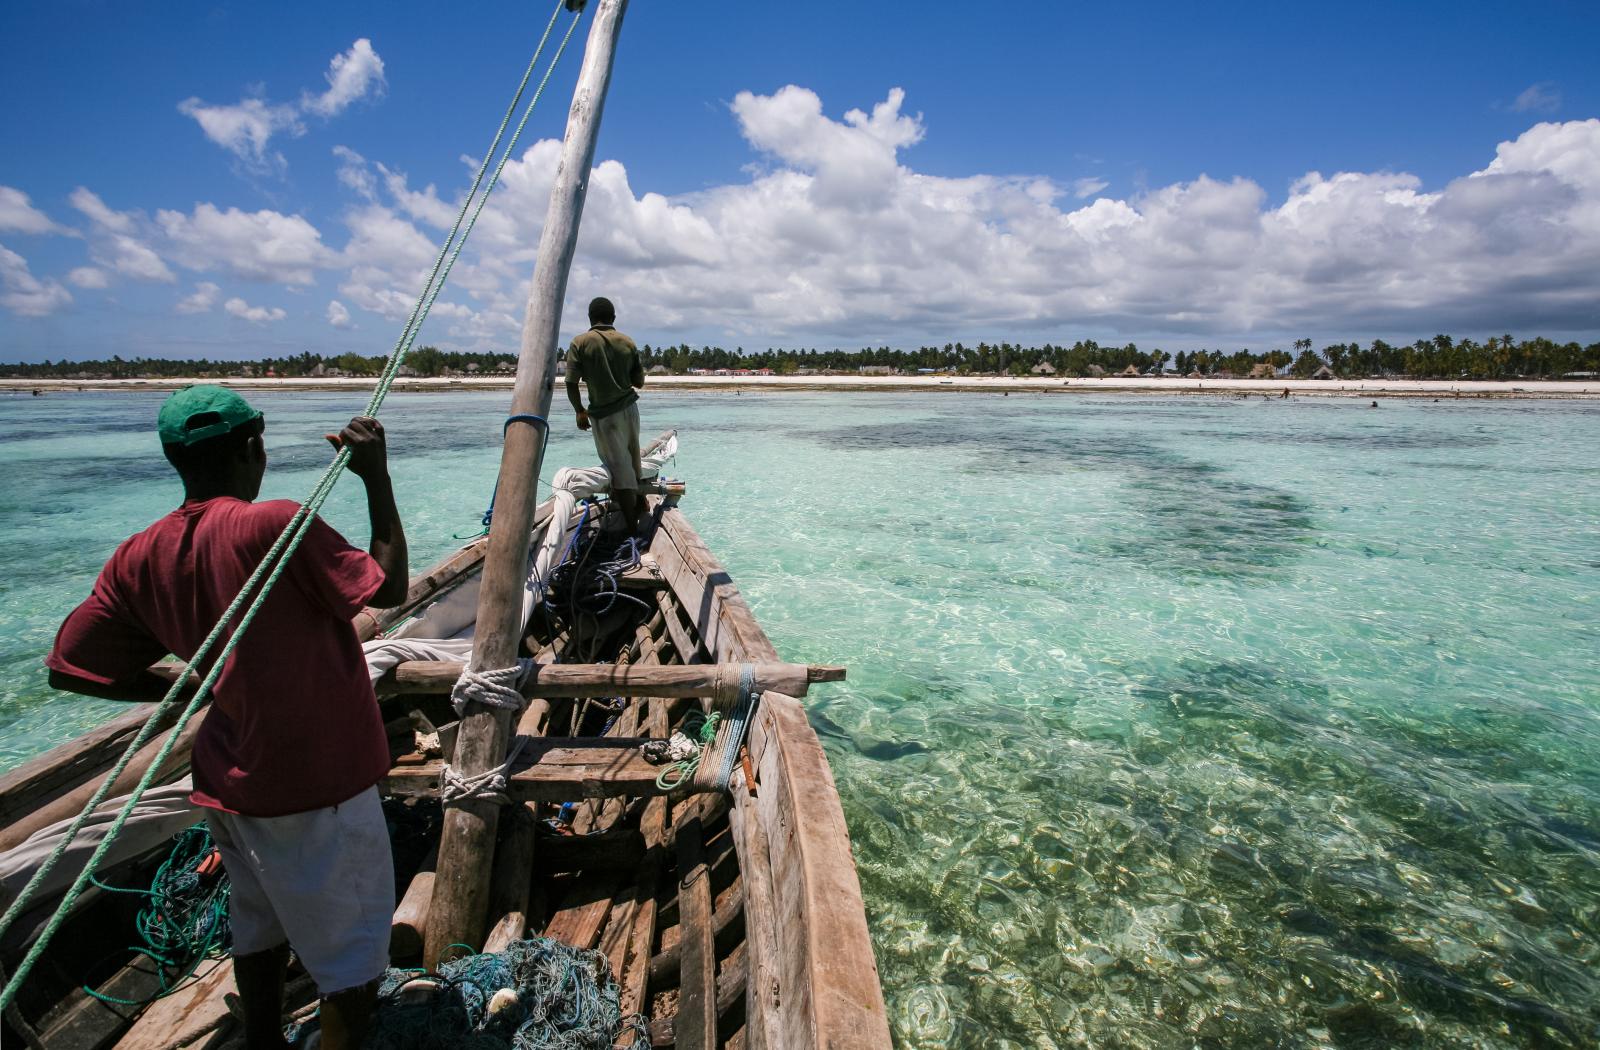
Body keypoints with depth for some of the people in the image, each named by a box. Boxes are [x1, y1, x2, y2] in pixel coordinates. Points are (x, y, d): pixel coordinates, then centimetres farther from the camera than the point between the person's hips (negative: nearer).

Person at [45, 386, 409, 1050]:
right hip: (320, 786, -7)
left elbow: (68, 666, 5)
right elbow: (389, 586, -13)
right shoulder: (275, 525, -22)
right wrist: (377, 477, -10)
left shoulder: (139, 558, -2)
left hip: (231, 783, 7)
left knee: (261, 928, 29)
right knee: (353, 966, 10)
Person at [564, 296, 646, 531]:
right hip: (629, 408, 4)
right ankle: (640, 500, 37)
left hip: (603, 414, -3)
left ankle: (632, 525, 7)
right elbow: (639, 382, 5)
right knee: (632, 458, 23)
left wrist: (579, 411, 3)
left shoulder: (580, 343, -8)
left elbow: (571, 384, -11)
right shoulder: (628, 342, 2)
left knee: (619, 468, 2)